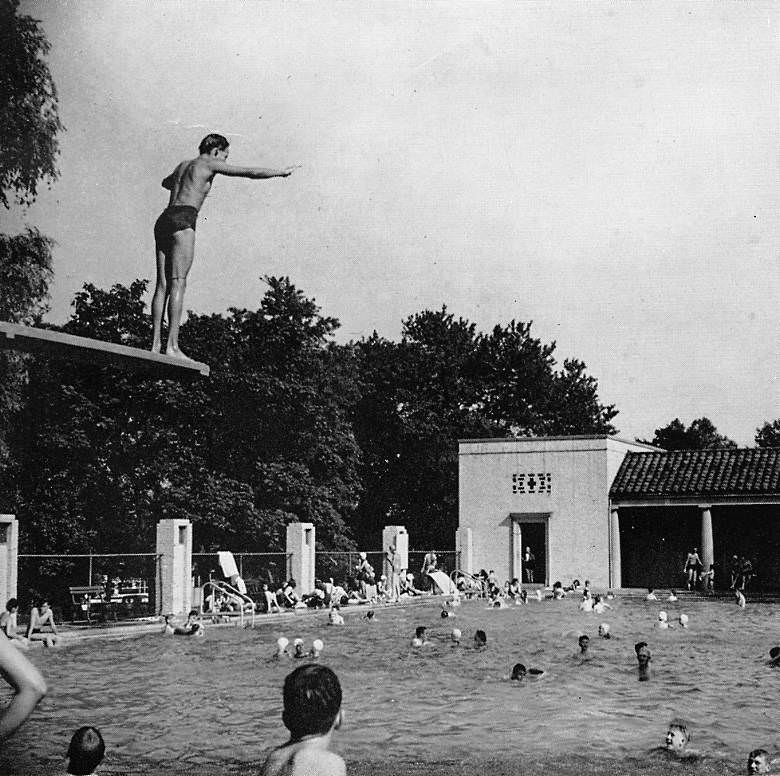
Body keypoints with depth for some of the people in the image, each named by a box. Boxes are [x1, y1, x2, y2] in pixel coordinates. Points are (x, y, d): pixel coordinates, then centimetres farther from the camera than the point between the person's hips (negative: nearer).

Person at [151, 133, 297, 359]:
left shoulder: (183, 164, 27)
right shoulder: (209, 164, 6)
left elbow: (166, 183, 50)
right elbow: (251, 172, 7)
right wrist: (281, 172, 19)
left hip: (164, 220, 8)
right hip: (183, 219, -8)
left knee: (163, 285, 2)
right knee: (178, 283, -14)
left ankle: (155, 345, -5)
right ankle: (172, 345, -21)